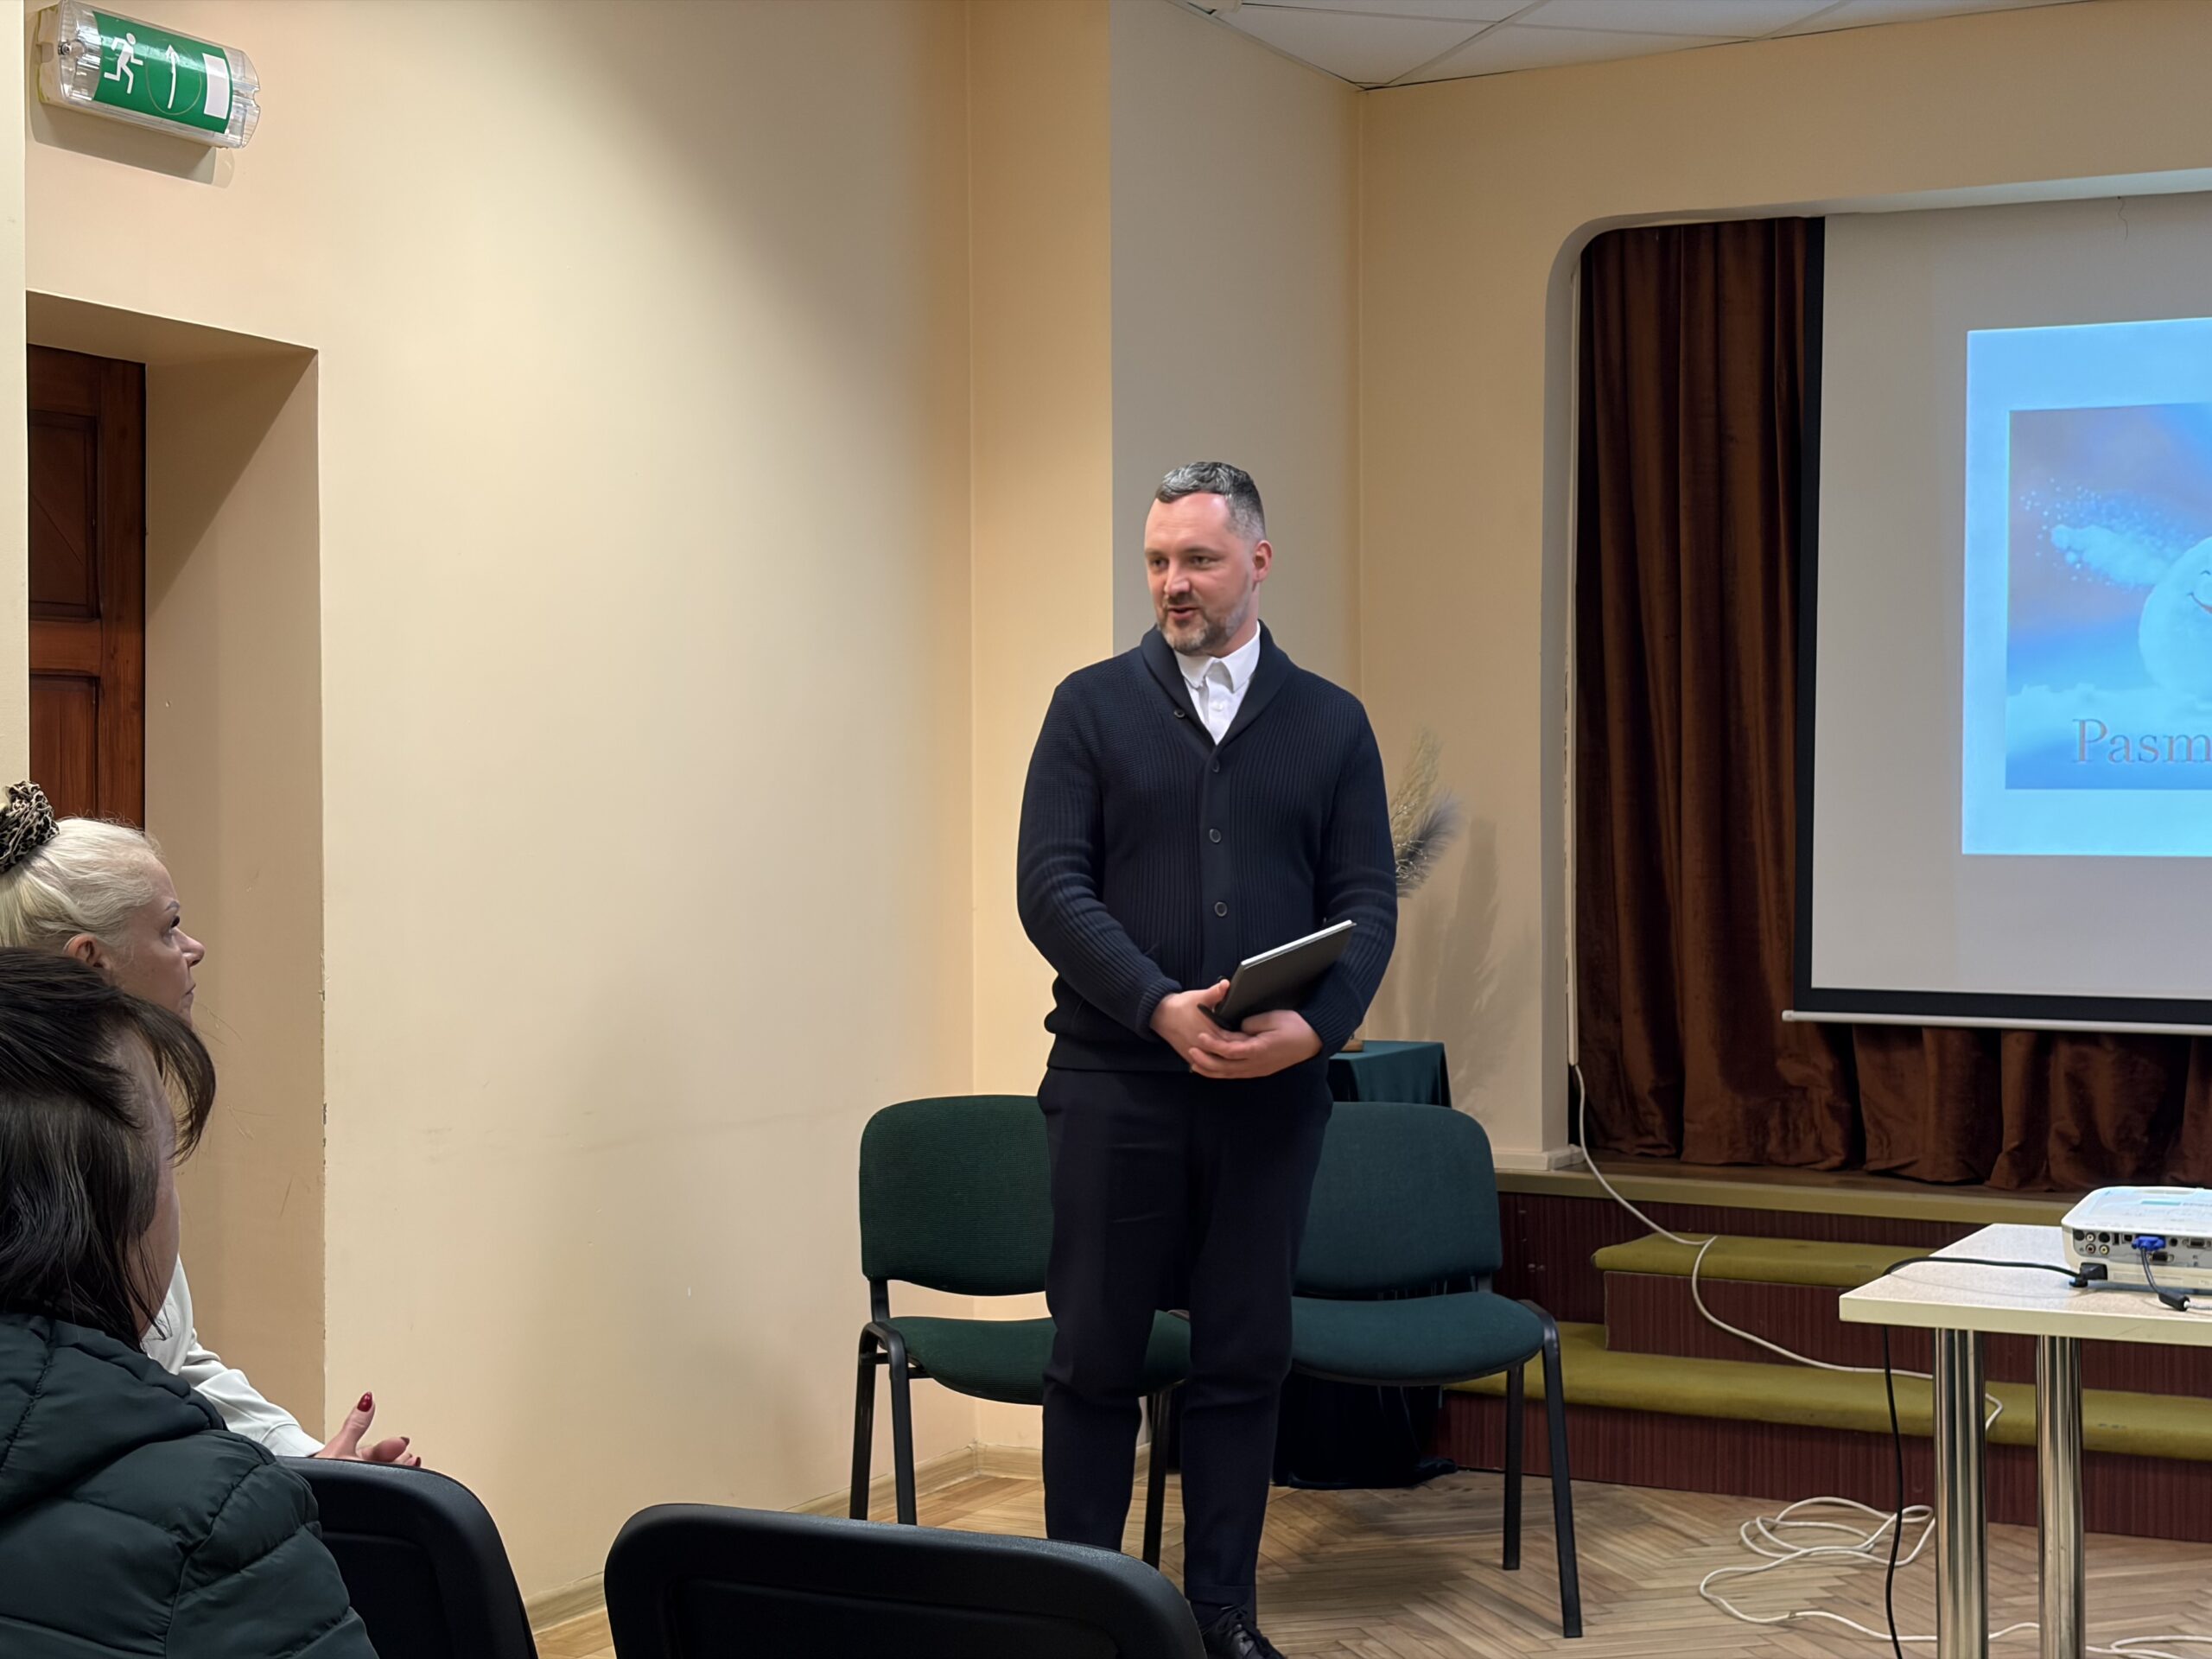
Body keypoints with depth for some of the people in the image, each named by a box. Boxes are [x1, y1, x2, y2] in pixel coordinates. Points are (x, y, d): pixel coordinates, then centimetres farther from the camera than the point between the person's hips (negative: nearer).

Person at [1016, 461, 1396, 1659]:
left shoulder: (1329, 722, 8)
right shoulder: (1092, 706, 3)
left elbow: (1367, 903, 4)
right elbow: (1051, 887, -5)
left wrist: (1316, 1025, -15)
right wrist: (1160, 1008, -18)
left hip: (1272, 1092, 2)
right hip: (1114, 1080, -1)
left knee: (1244, 1359, 8)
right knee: (1096, 1355, 4)